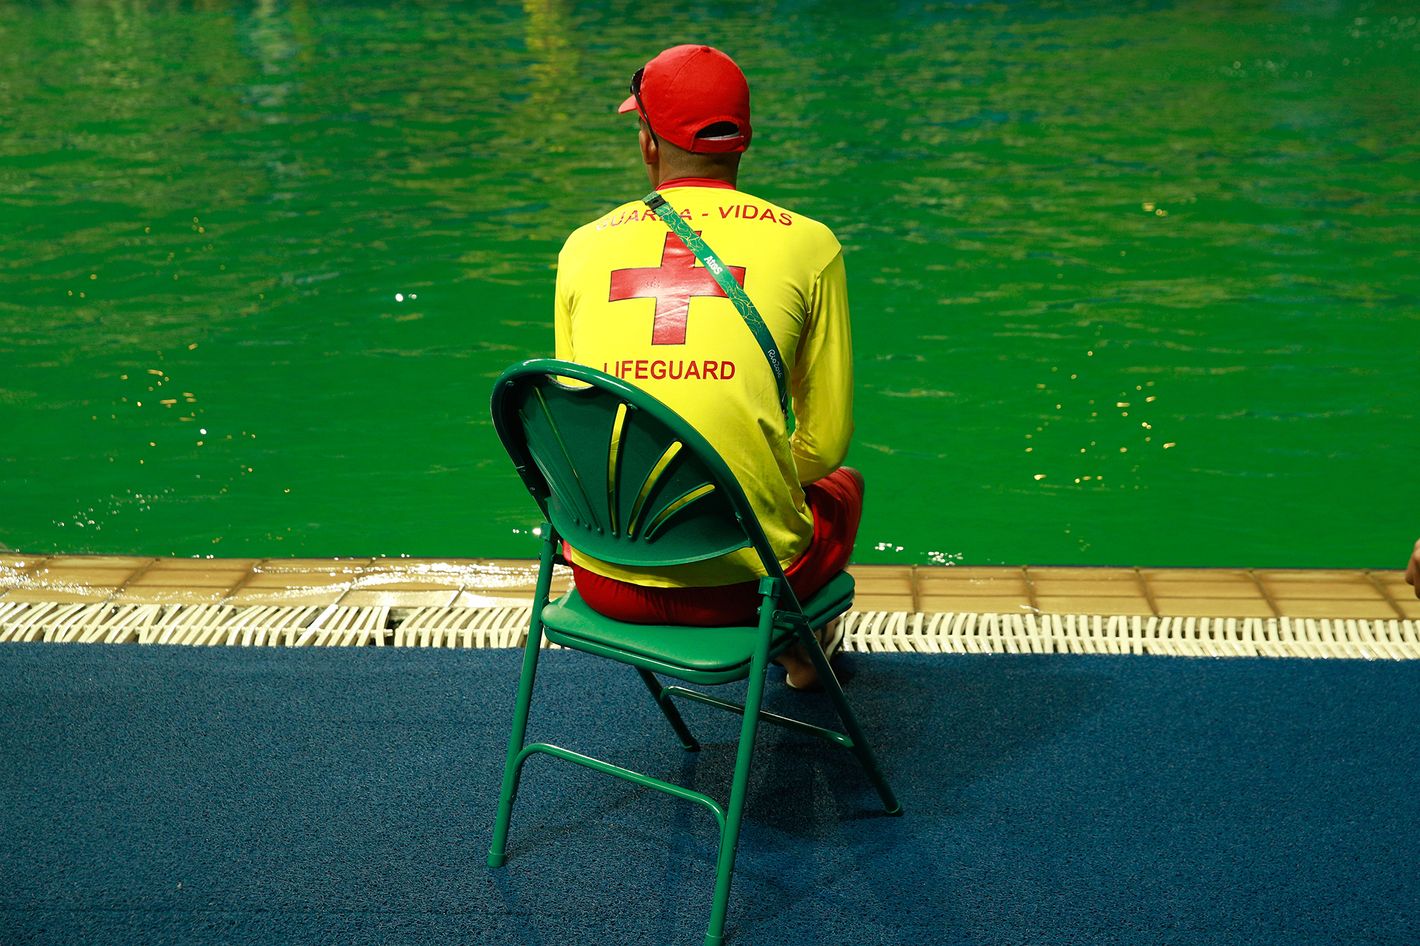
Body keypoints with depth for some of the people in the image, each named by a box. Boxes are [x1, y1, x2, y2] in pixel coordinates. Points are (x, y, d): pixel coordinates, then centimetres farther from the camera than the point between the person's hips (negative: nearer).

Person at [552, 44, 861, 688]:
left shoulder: (584, 246, 7)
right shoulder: (808, 244, 1)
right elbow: (825, 442, 4)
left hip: (604, 581, 2)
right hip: (741, 581, -2)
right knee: (843, 484, 33)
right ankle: (797, 647, 59)